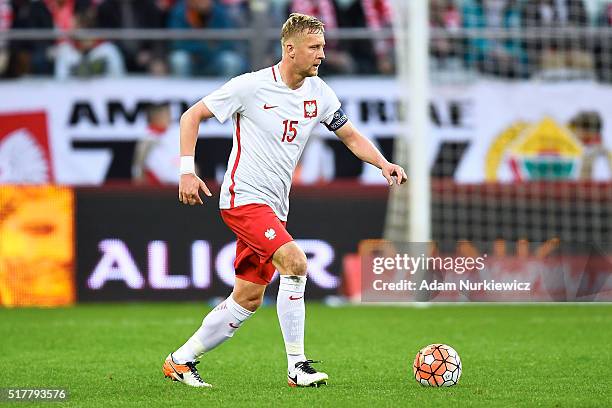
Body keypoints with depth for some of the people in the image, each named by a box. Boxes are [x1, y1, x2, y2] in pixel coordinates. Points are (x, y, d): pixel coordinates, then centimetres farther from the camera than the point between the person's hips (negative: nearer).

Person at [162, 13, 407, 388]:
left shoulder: (318, 92, 5)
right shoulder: (251, 86, -13)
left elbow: (350, 135, 16)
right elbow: (192, 116, -6)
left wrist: (384, 164, -2)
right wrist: (187, 171, -15)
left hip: (275, 207, 8)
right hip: (243, 198, -8)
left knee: (248, 300, 9)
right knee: (295, 262, -25)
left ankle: (181, 361, 23)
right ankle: (297, 366, -19)